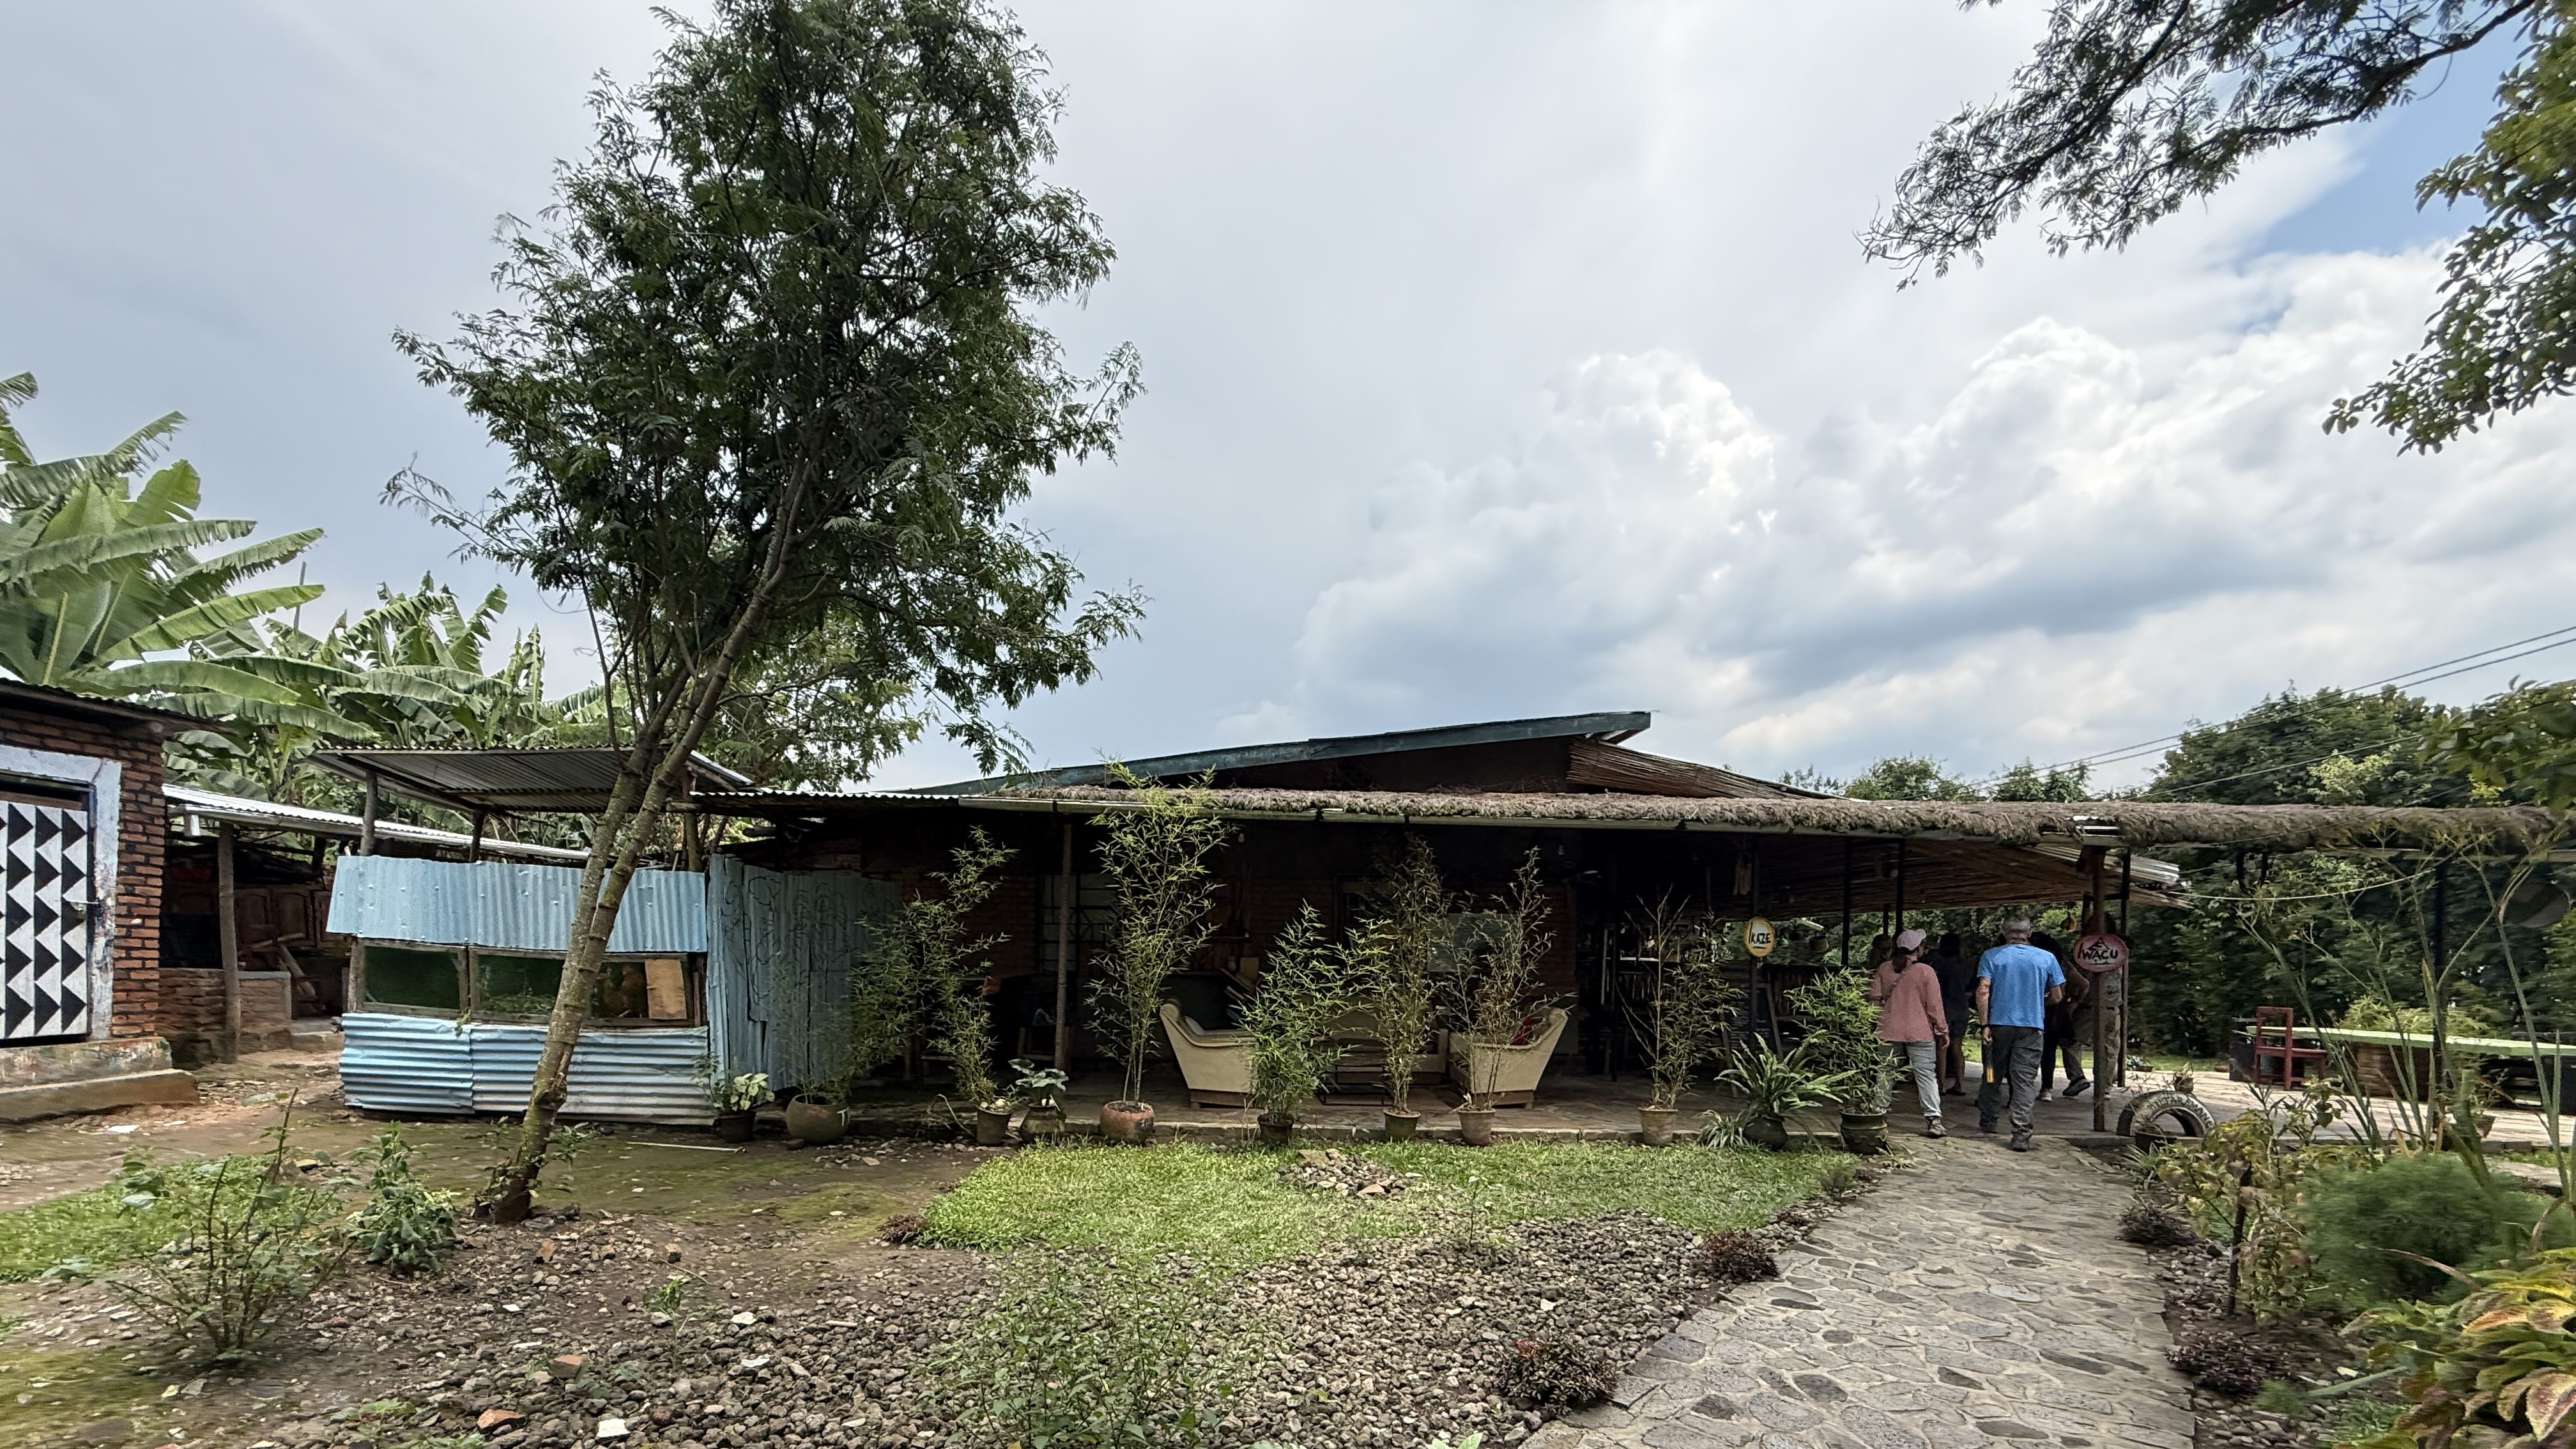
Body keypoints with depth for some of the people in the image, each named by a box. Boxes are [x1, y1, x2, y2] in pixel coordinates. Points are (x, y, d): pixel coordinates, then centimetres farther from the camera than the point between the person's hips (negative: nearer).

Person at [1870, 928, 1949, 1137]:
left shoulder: (1884, 968, 0)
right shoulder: (1925, 971, -8)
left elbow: (1874, 996, 5)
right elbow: (1935, 1005, -5)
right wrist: (1943, 1031, 3)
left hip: (1889, 1031, 3)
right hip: (1920, 1032, -3)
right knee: (1927, 1075, 1)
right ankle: (1933, 1120, -4)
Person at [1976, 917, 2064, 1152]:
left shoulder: (1991, 956, 0)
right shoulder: (2047, 958, 4)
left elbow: (1983, 991, -10)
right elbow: (2057, 996, 8)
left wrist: (1984, 1024, -8)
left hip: (1999, 1024, 0)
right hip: (2032, 1027, 0)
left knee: (1994, 1074, 15)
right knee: (2025, 1080, -1)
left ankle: (1986, 1120, 27)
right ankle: (2021, 1136, -7)